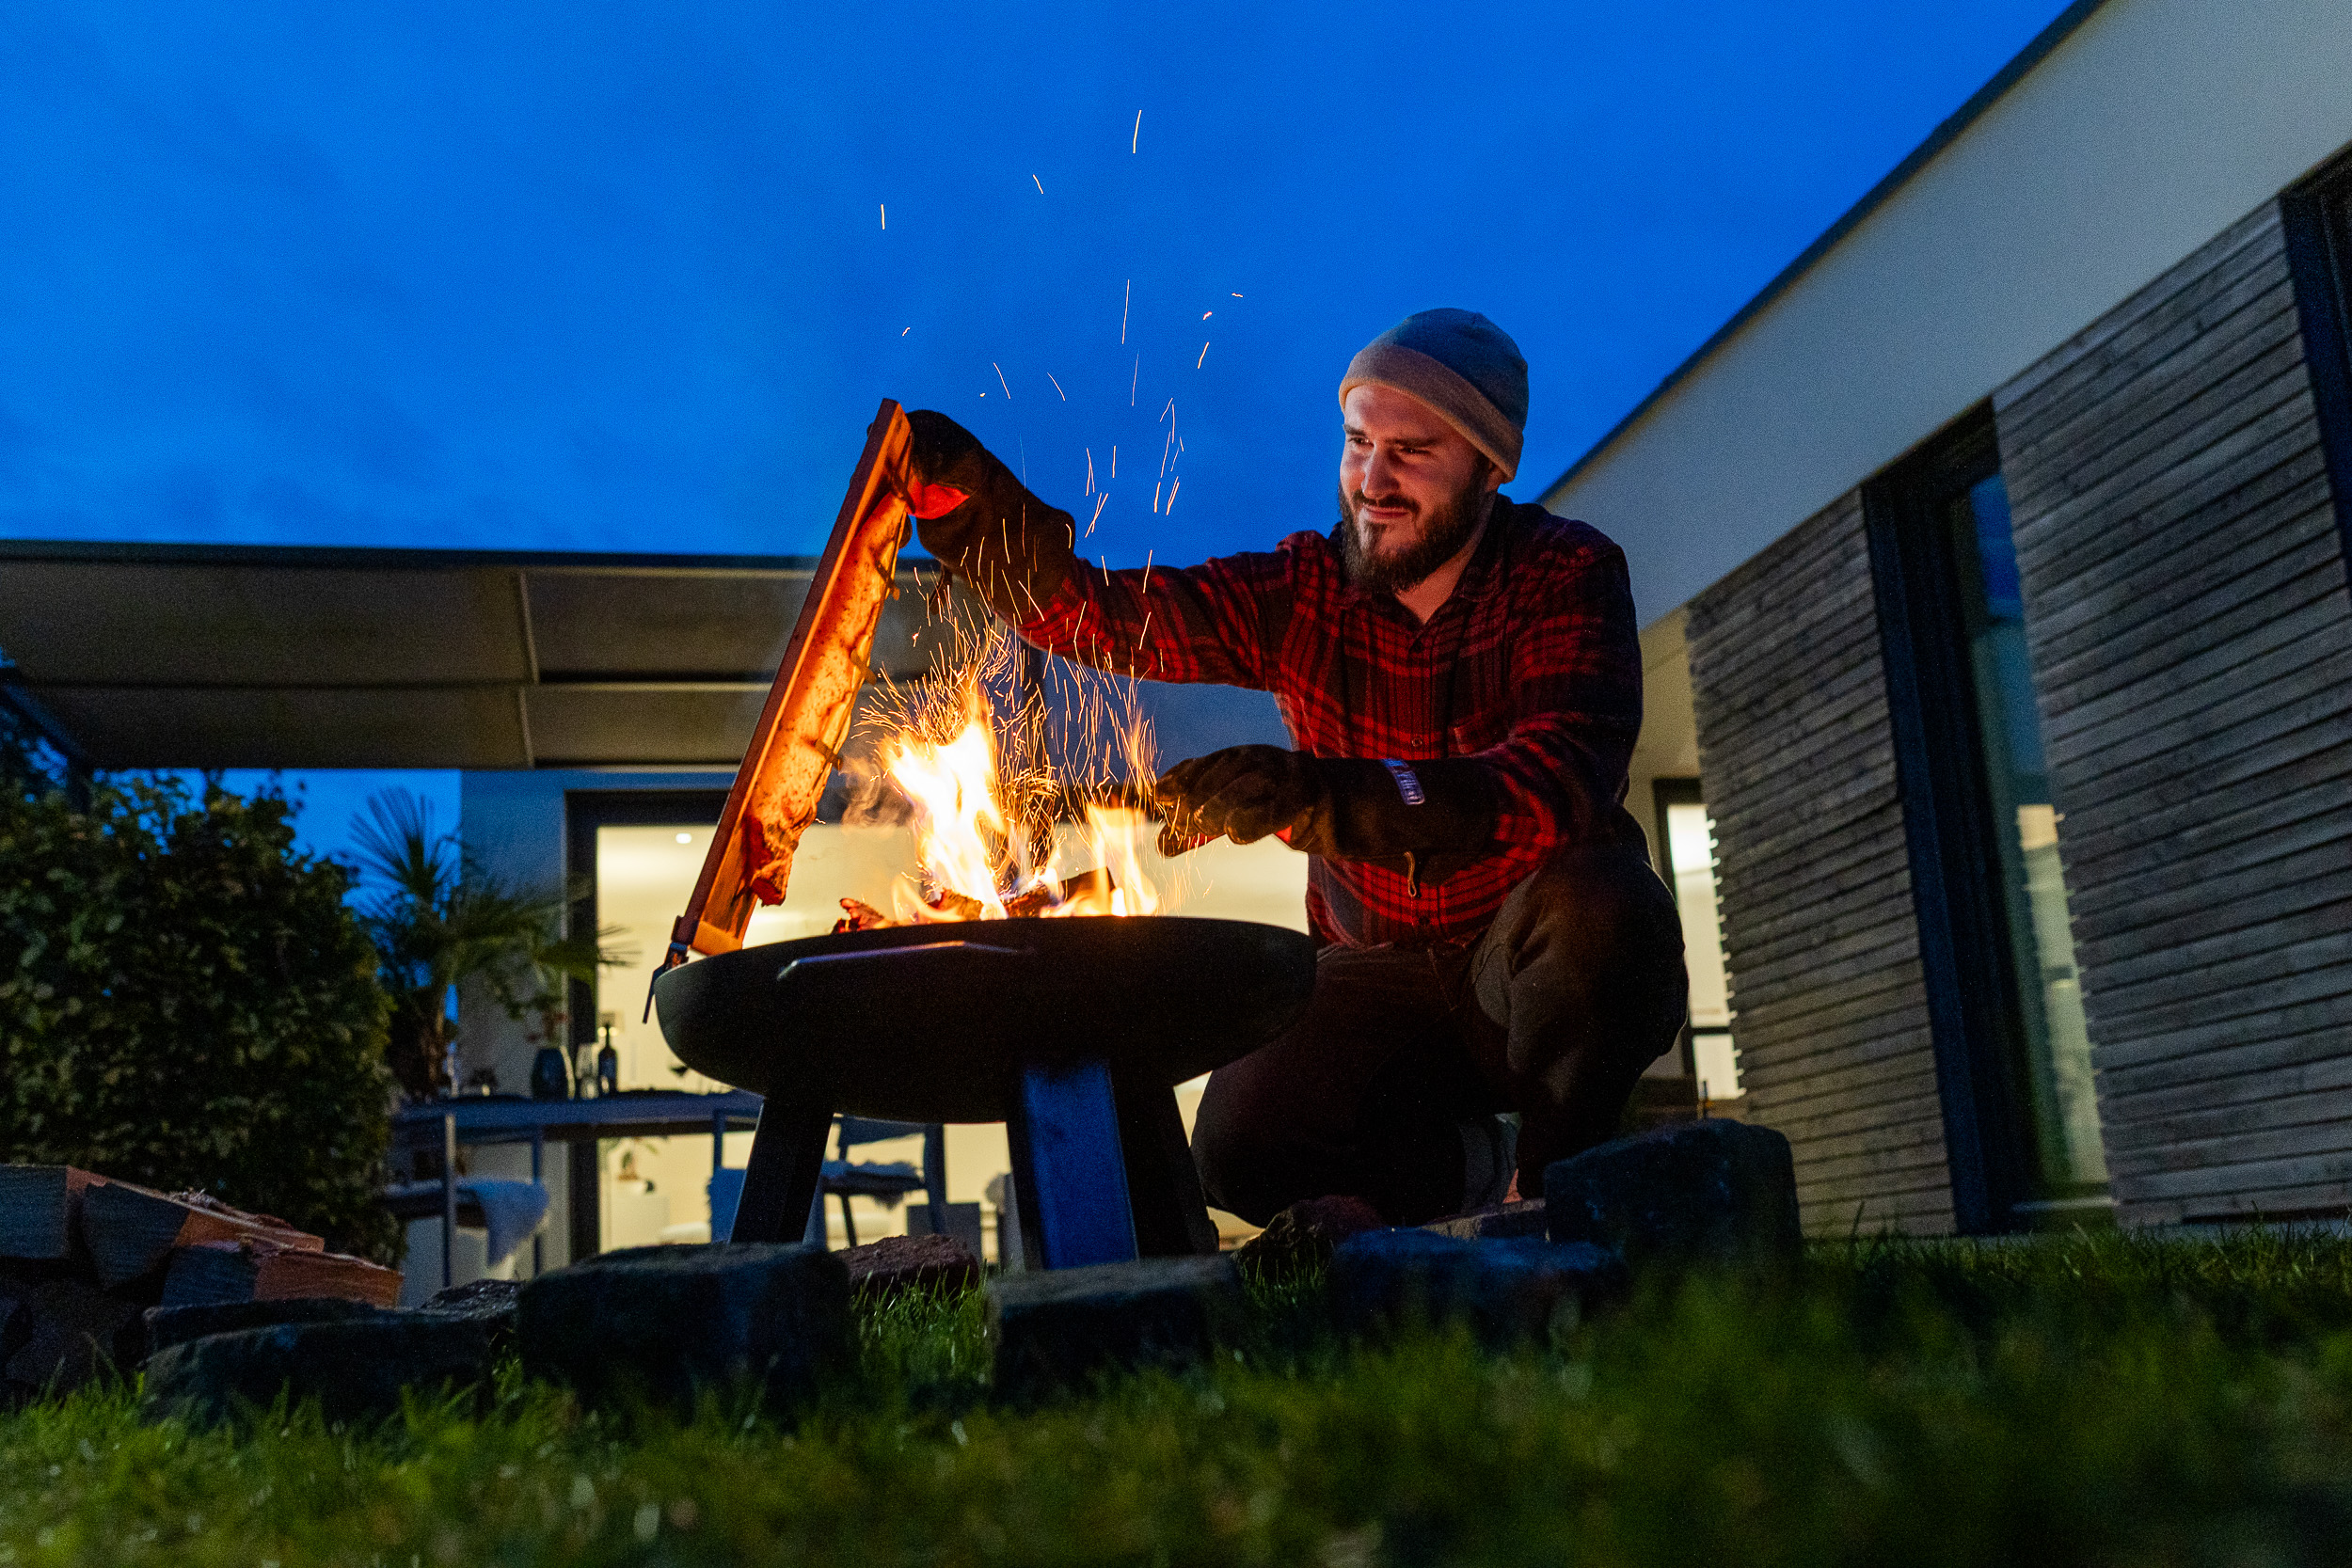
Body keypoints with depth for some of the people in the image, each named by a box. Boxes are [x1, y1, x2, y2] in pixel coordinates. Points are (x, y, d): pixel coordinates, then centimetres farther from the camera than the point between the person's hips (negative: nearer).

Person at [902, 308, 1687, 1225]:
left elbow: (1561, 783, -32)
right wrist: (966, 498, -31)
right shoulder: (1303, 592, -4)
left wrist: (1316, 795, -46)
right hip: (1384, 977, 3)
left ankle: (1556, 1183, -8)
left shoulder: (1570, 576, -14)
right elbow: (1095, 612, -11)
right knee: (1244, 1150, -21)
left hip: (1540, 972, -2)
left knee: (1598, 902, -36)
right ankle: (1470, 1168, 11)